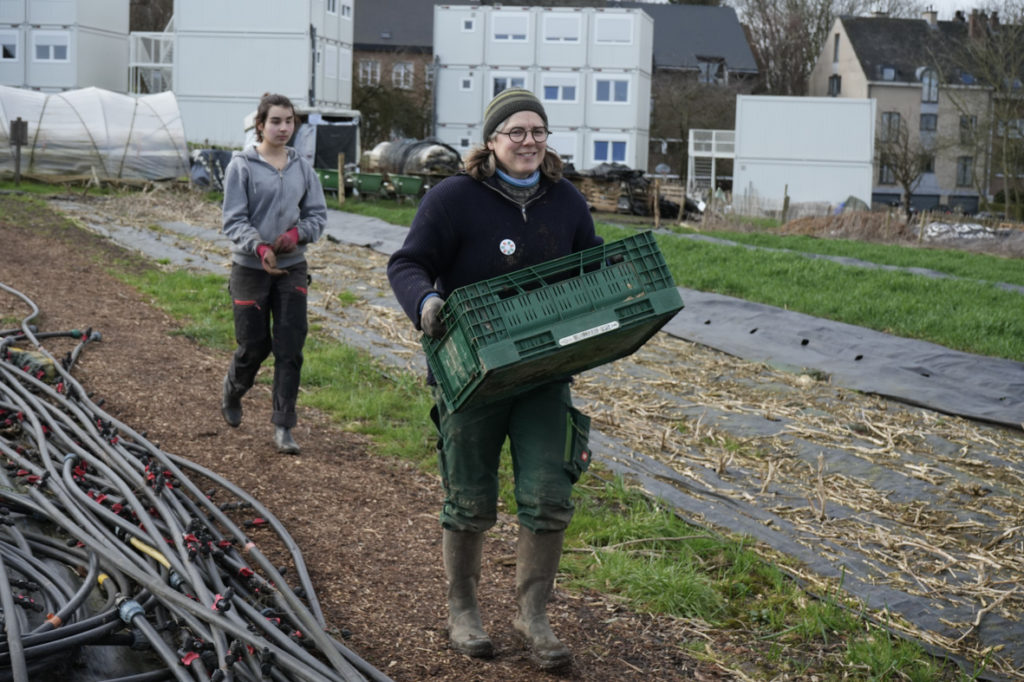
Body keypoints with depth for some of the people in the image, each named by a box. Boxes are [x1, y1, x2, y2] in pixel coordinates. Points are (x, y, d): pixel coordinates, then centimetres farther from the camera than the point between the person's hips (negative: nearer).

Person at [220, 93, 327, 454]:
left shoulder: (301, 166, 5)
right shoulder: (242, 165, -6)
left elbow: (318, 213, 9)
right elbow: (234, 220, -10)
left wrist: (297, 234, -12)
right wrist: (259, 247, -27)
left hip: (292, 267, 3)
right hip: (250, 268, -3)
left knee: (290, 348, -3)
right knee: (254, 345, 5)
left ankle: (283, 427, 3)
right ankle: (232, 391, 39)